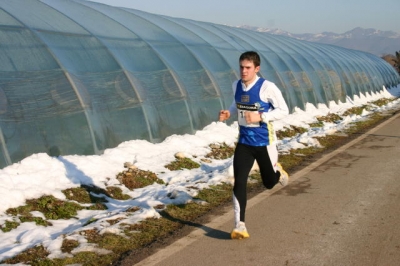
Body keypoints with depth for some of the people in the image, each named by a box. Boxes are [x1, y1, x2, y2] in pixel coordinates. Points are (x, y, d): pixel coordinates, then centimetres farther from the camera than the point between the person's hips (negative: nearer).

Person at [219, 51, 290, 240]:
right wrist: (229, 113, -3)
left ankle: (278, 171, 51)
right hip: (244, 141, 4)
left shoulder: (267, 87, -17)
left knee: (269, 182, 13)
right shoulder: (236, 86, 0)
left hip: (264, 142, -3)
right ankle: (239, 226, -2)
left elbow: (284, 110, -12)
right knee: (239, 182, -9)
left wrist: (260, 116, -25)